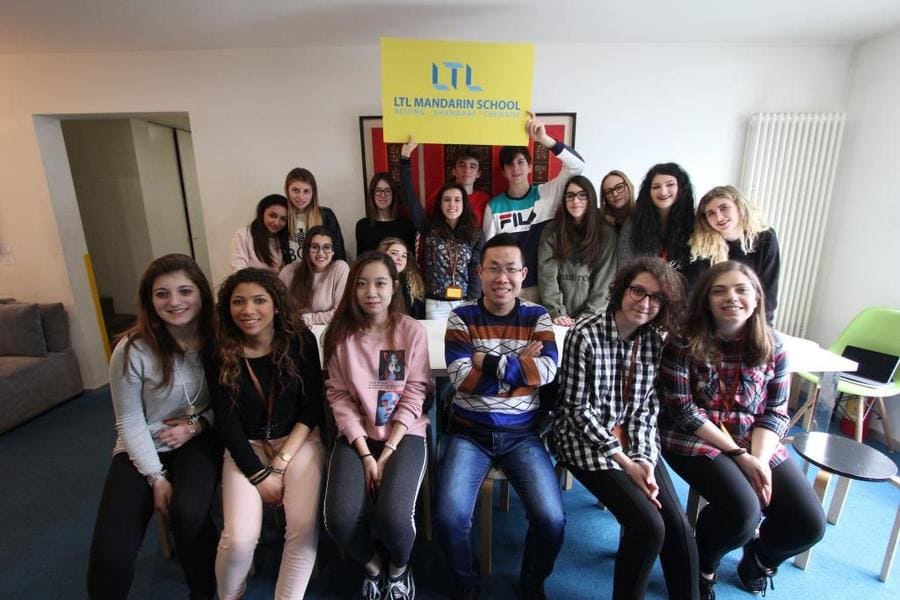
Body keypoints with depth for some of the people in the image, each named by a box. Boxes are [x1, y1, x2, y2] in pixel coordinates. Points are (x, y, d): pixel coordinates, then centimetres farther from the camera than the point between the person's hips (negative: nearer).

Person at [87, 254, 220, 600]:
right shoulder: (133, 350, -15)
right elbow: (130, 422, -9)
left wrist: (198, 423, -15)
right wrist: (156, 477, -12)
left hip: (198, 438, 0)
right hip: (143, 447, 0)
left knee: (187, 512, -27)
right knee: (110, 554, -15)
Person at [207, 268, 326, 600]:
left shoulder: (301, 341, -10)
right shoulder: (220, 355, -7)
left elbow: (313, 407, -7)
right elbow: (228, 424, -5)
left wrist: (281, 462, -13)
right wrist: (260, 475, -11)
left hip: (299, 440, 0)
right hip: (246, 447, 1)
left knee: (304, 526, -21)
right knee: (239, 538, -16)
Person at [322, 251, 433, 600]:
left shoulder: (412, 332, -6)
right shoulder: (340, 334, -2)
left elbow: (413, 396, -7)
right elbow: (340, 398, -4)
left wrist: (388, 453, -13)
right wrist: (365, 454, -12)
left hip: (404, 434, -1)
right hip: (356, 436, 2)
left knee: (393, 516, -24)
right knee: (340, 519, -19)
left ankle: (399, 567, 17)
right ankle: (372, 565, 19)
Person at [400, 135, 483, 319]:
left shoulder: (474, 235, 2)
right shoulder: (429, 230, -1)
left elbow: (476, 271, 0)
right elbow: (409, 197, -9)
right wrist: (406, 157, -13)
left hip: (465, 303, 1)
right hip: (435, 304, 0)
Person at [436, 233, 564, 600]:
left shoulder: (537, 317, 2)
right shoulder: (461, 317, -3)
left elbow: (548, 370, -13)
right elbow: (460, 378, -14)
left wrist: (487, 362, -16)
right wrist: (519, 364, -14)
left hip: (522, 434, 1)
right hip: (470, 432, -1)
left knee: (552, 518, -14)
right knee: (450, 517, -18)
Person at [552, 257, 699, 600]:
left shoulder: (655, 341, 0)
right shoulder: (585, 337, -18)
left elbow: (648, 407, 4)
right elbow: (578, 410, -15)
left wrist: (645, 459, -9)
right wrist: (625, 463, -16)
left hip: (634, 441, 6)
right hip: (587, 440, -5)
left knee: (679, 526, -3)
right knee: (649, 526, -14)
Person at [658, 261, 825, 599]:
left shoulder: (772, 346, 1)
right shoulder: (685, 344, -12)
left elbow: (776, 412, 2)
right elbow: (682, 411, -14)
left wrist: (758, 457, -15)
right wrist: (739, 454, -16)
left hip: (757, 445, 5)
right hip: (695, 441, -5)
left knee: (809, 524, -8)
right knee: (742, 510, -27)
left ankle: (760, 556, 31)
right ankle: (704, 564, 10)